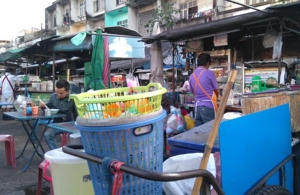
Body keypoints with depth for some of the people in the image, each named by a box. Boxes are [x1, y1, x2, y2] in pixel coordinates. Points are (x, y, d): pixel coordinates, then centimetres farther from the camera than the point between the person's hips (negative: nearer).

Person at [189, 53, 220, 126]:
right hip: (208, 106, -5)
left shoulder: (192, 76, 7)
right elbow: (217, 91, 5)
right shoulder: (209, 73, -7)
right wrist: (215, 97, 25)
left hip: (197, 106, 5)